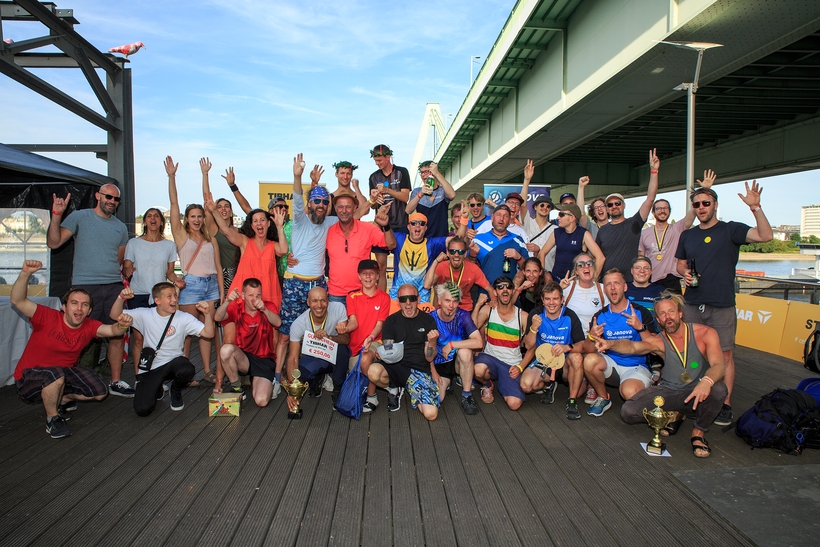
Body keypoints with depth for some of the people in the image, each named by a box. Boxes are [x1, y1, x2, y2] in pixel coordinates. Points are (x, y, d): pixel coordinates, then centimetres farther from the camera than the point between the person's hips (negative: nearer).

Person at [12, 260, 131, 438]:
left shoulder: (89, 326, -10)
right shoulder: (48, 317, -22)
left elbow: (112, 330, -26)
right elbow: (18, 301, -33)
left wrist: (121, 325, -50)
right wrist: (25, 274, -48)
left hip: (64, 373, 5)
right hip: (29, 378, -5)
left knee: (100, 392, -5)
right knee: (56, 375, -38)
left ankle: (62, 399, 20)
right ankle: (52, 418, -12)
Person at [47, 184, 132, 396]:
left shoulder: (120, 227, 16)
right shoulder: (79, 217, 3)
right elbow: (54, 242, -6)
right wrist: (56, 215, -15)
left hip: (114, 286, 4)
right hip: (85, 286, -4)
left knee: (117, 336, 4)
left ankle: (116, 382, 14)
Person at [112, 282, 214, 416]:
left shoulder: (184, 318, -7)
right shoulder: (145, 315, -4)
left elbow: (208, 333, -14)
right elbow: (115, 315, -6)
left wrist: (207, 314, -30)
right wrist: (121, 298, -24)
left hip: (174, 362, 0)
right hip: (150, 367, 0)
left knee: (187, 370, -37)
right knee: (142, 410, -16)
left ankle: (176, 390, 3)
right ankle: (156, 389, 23)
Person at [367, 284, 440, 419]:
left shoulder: (428, 320, 5)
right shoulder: (391, 321, 7)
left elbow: (429, 357, 2)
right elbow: (387, 350, 7)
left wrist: (432, 341, -18)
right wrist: (382, 354, -17)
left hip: (421, 371, 0)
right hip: (396, 366, 1)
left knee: (431, 414, -21)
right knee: (373, 371, -34)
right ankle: (393, 389, 3)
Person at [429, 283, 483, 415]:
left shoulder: (463, 316, -17)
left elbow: (479, 342, -31)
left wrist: (451, 345, -26)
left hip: (459, 362, -1)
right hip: (440, 364, 1)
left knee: (465, 351, -34)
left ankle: (467, 395, -16)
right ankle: (447, 382, 18)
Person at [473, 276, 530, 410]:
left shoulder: (523, 316, -2)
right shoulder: (488, 310, -2)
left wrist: (520, 367, -11)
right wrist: (477, 306, -19)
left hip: (512, 365, 0)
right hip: (490, 358, 0)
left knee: (514, 404, -21)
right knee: (478, 370, -38)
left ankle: (500, 384, 15)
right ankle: (487, 384, 2)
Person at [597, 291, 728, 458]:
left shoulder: (705, 333, -9)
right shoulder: (659, 341, -5)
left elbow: (718, 366, -21)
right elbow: (633, 347, -24)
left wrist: (706, 381, -44)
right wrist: (610, 344, -47)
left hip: (696, 393, -2)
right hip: (668, 392, 2)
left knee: (718, 389, -36)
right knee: (628, 412, -18)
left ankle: (699, 432, -8)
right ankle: (676, 414, 8)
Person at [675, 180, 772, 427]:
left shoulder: (730, 230, -3)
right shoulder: (687, 235, 12)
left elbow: (765, 236, -17)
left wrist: (755, 207, -26)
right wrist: (685, 273, -2)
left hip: (722, 306, -4)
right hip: (692, 304, 4)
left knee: (724, 355, -2)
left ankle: (725, 406, 6)